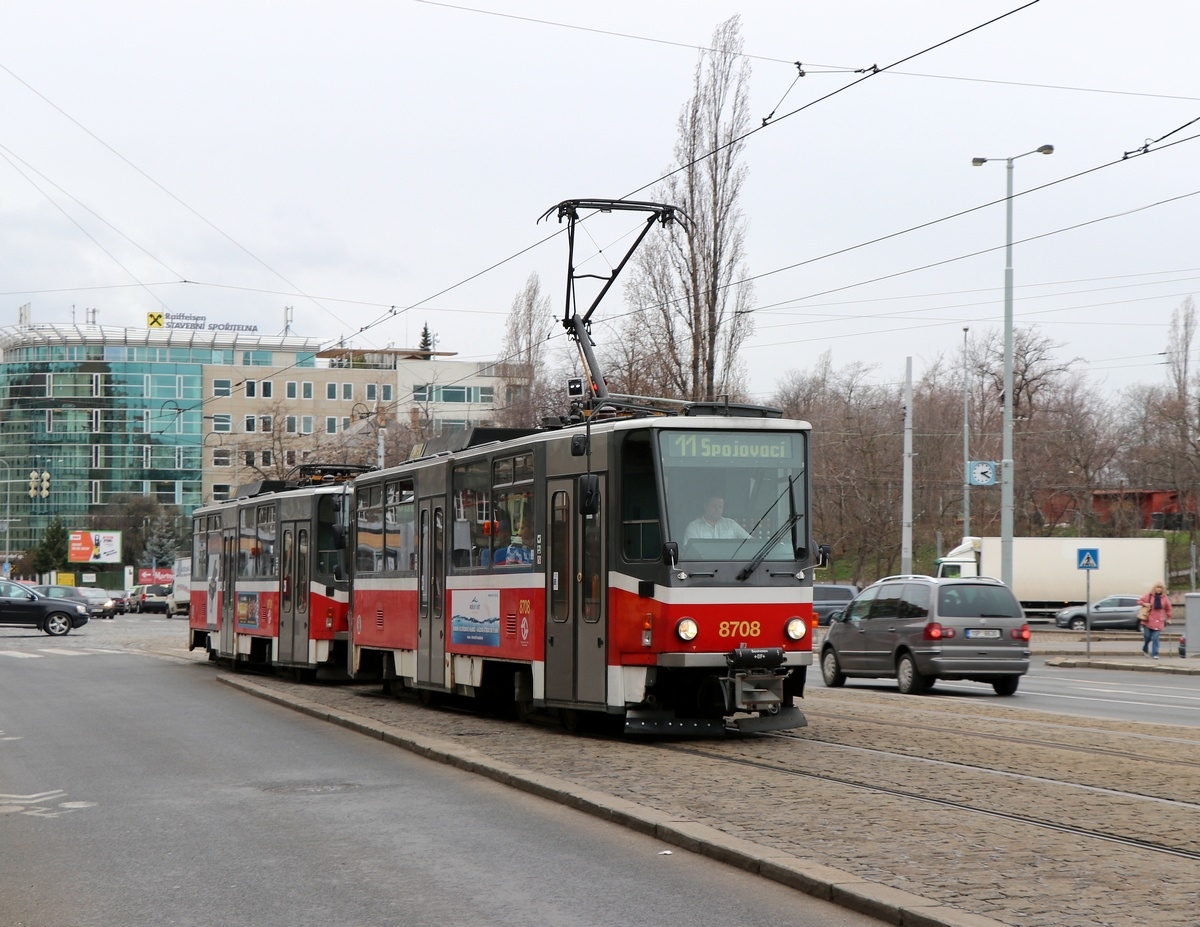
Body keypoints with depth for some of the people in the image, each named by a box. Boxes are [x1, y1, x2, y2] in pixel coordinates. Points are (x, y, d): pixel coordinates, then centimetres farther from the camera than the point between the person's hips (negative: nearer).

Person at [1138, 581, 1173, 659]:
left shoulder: (1164, 598, 3)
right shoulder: (1149, 595, 0)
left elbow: (1168, 608, 13)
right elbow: (1139, 601, 8)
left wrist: (1168, 618, 14)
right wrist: (1144, 604, -12)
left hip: (1158, 621, 0)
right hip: (1148, 620, 0)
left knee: (1155, 637, -7)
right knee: (1147, 636, 1)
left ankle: (1155, 654, -4)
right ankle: (1145, 649, 30)